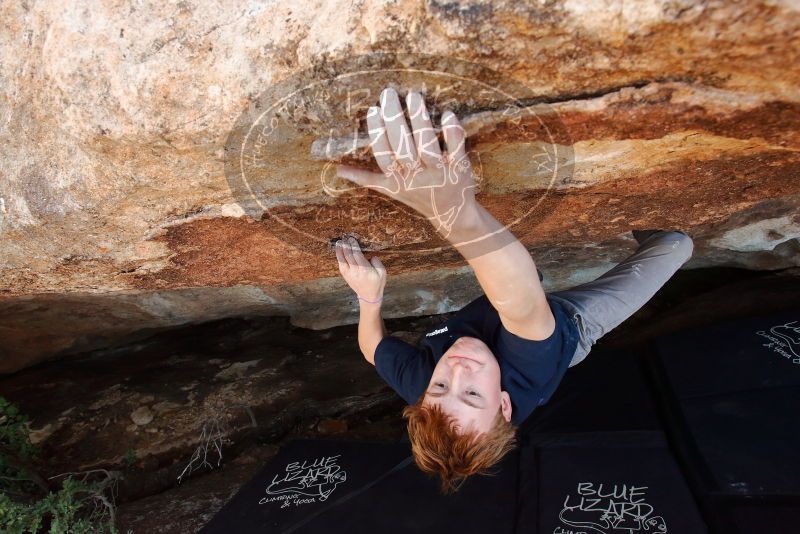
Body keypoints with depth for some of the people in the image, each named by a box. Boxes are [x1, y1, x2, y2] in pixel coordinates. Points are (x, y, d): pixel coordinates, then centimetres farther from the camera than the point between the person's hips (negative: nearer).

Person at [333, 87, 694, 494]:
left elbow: (372, 344, -16)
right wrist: (460, 212, -84)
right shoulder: (526, 377, -49)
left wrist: (369, 295, -32)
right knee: (674, 244, -1)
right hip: (572, 323, -3)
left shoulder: (416, 383, -38)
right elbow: (522, 307, -67)